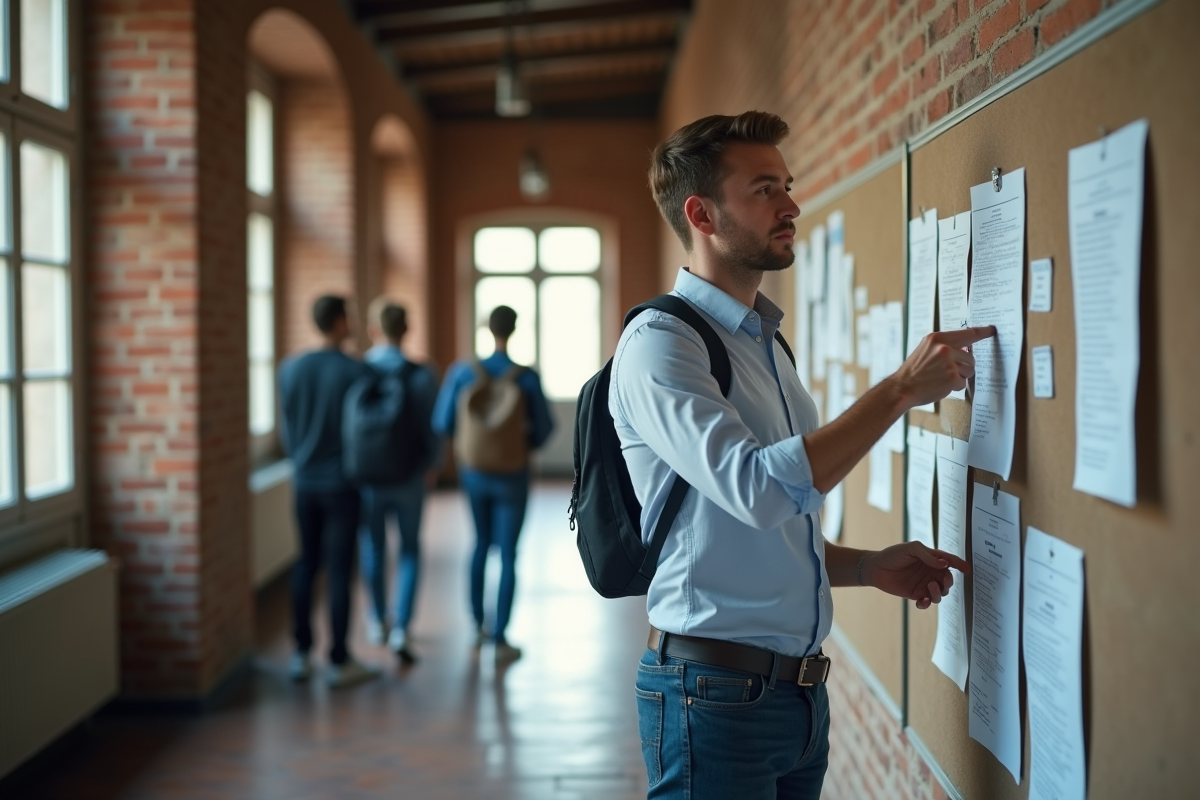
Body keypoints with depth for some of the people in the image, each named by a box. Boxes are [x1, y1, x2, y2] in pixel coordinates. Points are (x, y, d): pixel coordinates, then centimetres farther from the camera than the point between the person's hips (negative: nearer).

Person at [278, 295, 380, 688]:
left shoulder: (290, 369, 0)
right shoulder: (357, 372, -13)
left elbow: (288, 427, 9)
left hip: (304, 482, 4)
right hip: (343, 483, -4)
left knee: (306, 564, 14)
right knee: (339, 569, 0)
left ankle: (301, 654, 16)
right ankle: (339, 660, 6)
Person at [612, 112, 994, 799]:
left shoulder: (767, 343, 16)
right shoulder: (659, 343, -13)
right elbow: (760, 489, -27)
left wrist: (868, 567, 6)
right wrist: (903, 388, -21)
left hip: (800, 688, 8)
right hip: (716, 691, -8)